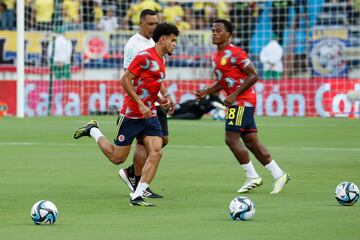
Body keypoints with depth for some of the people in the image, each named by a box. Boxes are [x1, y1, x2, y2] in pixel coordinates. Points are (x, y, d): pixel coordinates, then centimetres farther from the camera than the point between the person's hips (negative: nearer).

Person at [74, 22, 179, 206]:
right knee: (117, 158, 2)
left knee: (156, 153, -11)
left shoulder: (160, 61, 14)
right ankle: (93, 131, 28)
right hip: (131, 114, -8)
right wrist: (141, 104, -21)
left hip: (149, 115, 8)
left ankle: (137, 197, -9)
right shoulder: (145, 56, -14)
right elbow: (125, 80, -18)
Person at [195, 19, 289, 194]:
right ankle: (279, 175, 11)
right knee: (251, 142, 7)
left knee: (231, 138, -12)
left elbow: (253, 76, -16)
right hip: (236, 102, 9)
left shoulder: (234, 53, -13)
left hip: (242, 101, -9)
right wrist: (205, 92, 8)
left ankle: (252, 177, -4)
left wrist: (234, 95, -20)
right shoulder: (215, 56, 16)